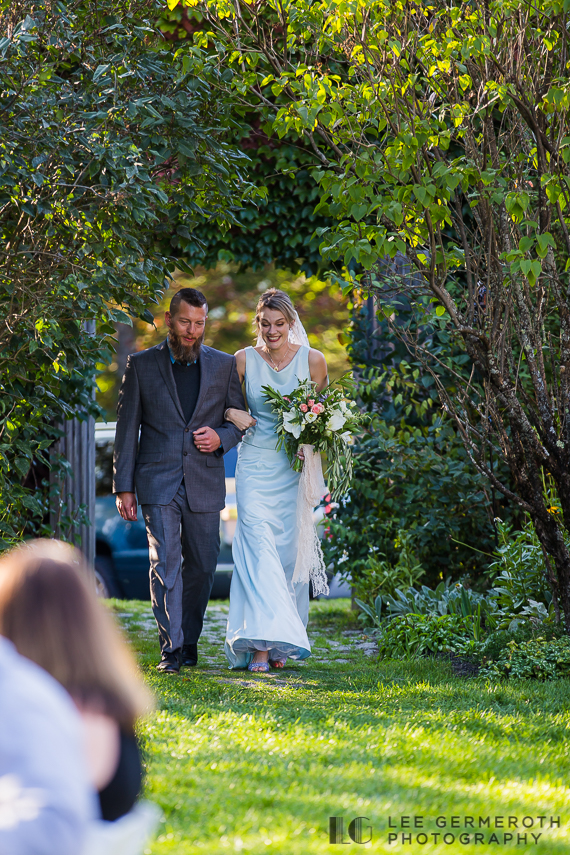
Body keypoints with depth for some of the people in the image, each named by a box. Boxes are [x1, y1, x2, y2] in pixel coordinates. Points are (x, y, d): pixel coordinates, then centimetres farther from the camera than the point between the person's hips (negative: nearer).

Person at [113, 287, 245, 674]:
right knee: (164, 563, -11)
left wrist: (221, 437, -10)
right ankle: (171, 648, -11)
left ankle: (190, 640, 25)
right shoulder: (141, 365, 3)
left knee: (202, 566, 8)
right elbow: (127, 428, 3)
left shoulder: (224, 365, 7)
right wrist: (124, 487, -2)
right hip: (158, 482, -2)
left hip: (206, 482, 2)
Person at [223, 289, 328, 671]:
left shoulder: (313, 360, 0)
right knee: (258, 548, -14)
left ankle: (282, 644, 16)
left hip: (295, 468, 1)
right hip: (255, 465, -1)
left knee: (289, 553, 3)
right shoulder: (244, 360, 0)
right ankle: (260, 643, -20)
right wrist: (232, 414, -9)